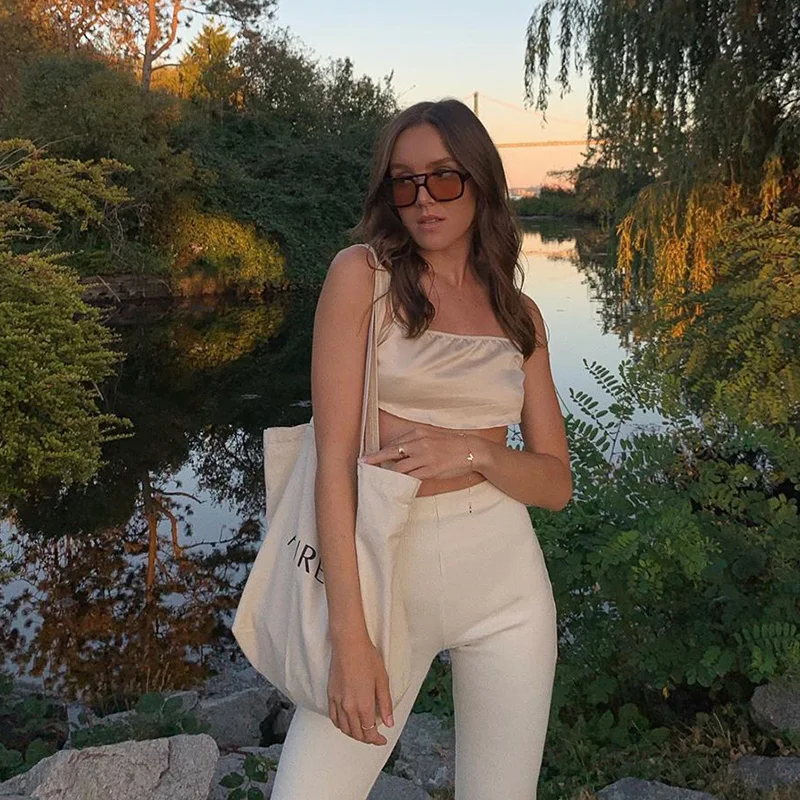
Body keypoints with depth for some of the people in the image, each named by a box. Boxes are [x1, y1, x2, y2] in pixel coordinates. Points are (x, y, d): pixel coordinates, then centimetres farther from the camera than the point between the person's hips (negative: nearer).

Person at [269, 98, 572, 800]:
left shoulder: (520, 315, 8)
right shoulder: (362, 274, -4)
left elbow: (556, 484, 7)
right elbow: (334, 457, -12)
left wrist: (470, 452, -15)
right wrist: (350, 637, -17)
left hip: (506, 578, 3)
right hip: (389, 571, -3)